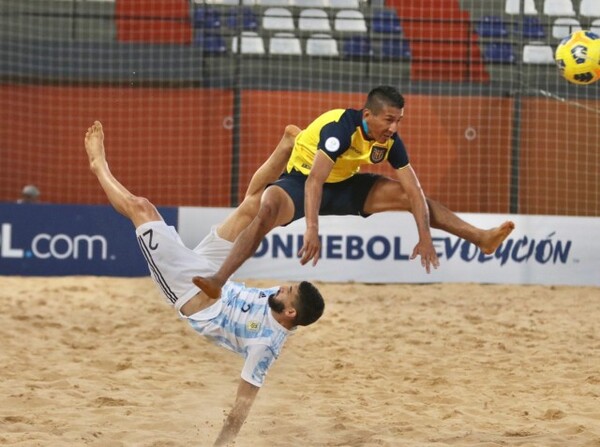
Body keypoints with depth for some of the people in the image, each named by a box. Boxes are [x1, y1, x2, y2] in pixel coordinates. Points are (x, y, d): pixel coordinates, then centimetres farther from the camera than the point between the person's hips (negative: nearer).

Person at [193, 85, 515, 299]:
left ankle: (481, 238, 10)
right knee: (268, 210, -38)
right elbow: (315, 180, -44)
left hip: (344, 186, 6)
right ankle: (218, 281, -46)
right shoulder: (340, 127, -33)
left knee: (410, 196, 0)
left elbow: (414, 190, -10)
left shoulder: (390, 142, -14)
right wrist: (312, 230, -55)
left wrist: (425, 237, -19)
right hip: (301, 179, -6)